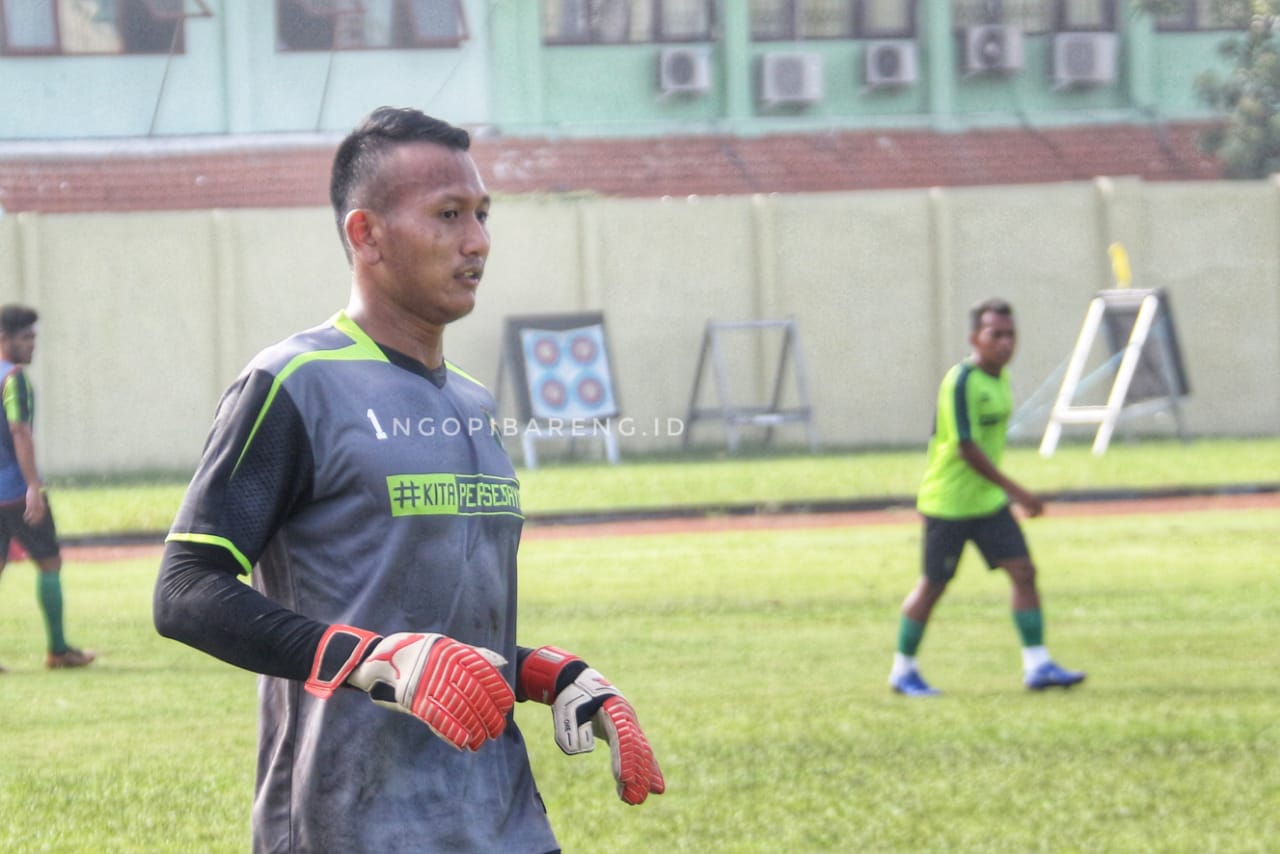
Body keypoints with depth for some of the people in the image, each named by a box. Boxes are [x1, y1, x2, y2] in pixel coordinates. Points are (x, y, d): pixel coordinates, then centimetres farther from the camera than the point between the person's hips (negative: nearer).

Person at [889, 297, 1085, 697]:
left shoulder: (1000, 378, 7)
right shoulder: (960, 382, -20)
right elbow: (967, 447, -24)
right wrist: (1015, 490, -25)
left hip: (988, 500, 8)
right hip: (948, 502, -8)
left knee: (1023, 571, -4)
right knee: (933, 585, 2)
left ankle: (1037, 665, -4)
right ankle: (903, 670, 16)